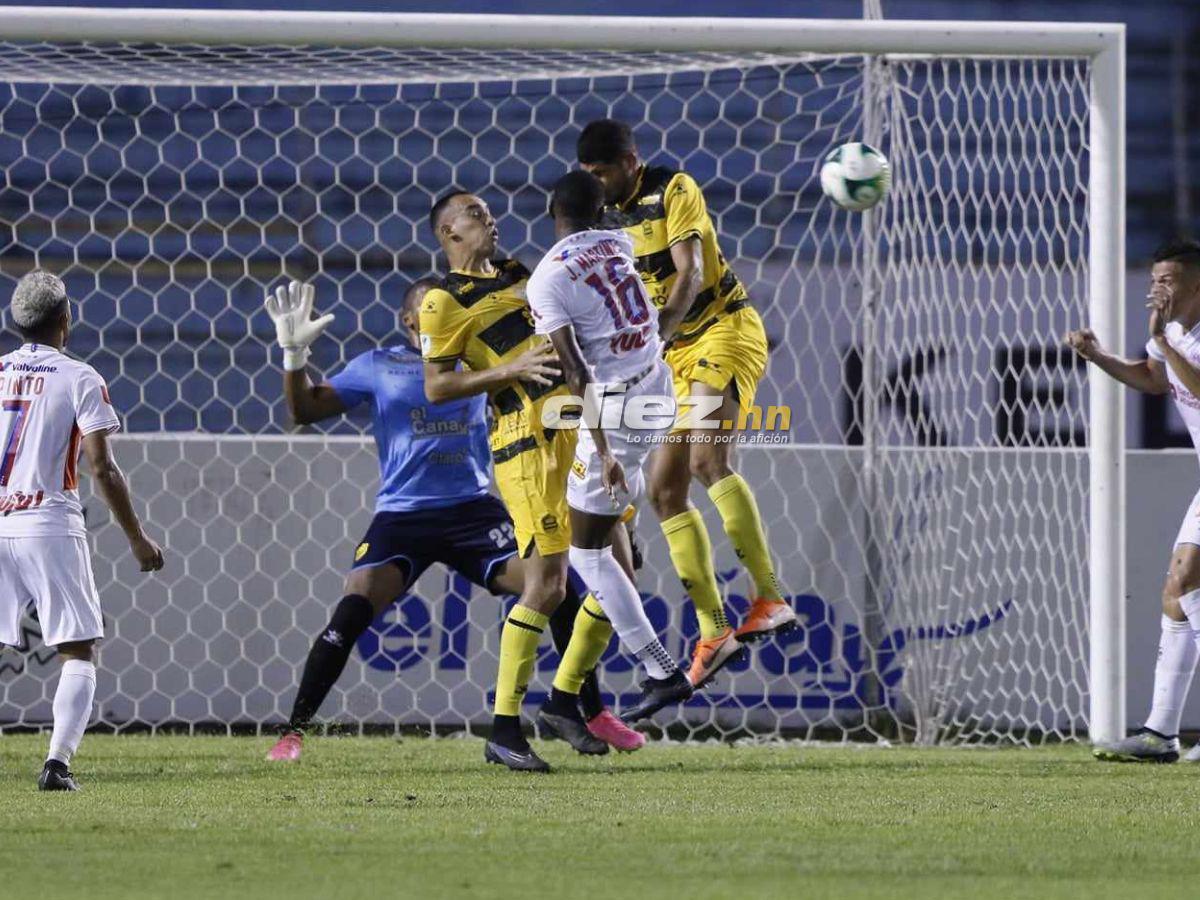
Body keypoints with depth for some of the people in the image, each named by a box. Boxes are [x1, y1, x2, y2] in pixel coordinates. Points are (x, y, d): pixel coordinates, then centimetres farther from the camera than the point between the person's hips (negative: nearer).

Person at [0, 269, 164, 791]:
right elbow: (101, 469, -7)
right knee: (79, 654, 3)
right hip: (51, 526, -3)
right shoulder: (78, 378, -3)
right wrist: (137, 538, 1)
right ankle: (57, 762, -12)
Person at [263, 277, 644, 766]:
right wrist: (294, 352, -7)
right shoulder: (378, 366, 6)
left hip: (473, 510, 2)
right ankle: (294, 731, -9)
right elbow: (305, 410, 7)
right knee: (352, 612, -20)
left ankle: (589, 713, 6)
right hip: (402, 517, -2)